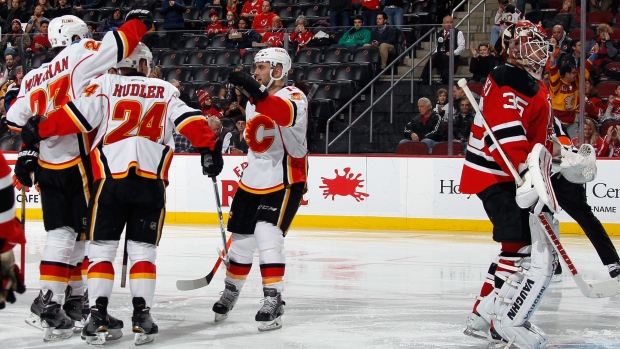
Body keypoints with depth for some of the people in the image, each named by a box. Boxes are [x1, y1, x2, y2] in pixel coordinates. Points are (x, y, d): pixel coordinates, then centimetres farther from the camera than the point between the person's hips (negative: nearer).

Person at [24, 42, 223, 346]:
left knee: (101, 247, 7)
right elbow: (189, 120, 3)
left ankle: (98, 316, 0)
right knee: (143, 249, 10)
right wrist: (208, 149, 1)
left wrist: (37, 131, -1)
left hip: (110, 180, -1)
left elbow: (76, 115, -3)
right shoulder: (166, 91, 16)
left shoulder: (105, 85, 9)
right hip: (151, 181, 1)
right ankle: (142, 316, 2)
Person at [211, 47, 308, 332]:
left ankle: (273, 301, -17)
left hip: (285, 181, -7)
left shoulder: (293, 97, -15)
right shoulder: (253, 102, 11)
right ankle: (230, 292, 32)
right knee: (241, 238, 12)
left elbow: (284, 114, -41)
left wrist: (255, 91, -55)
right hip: (253, 181, 8)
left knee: (267, 235, -22)